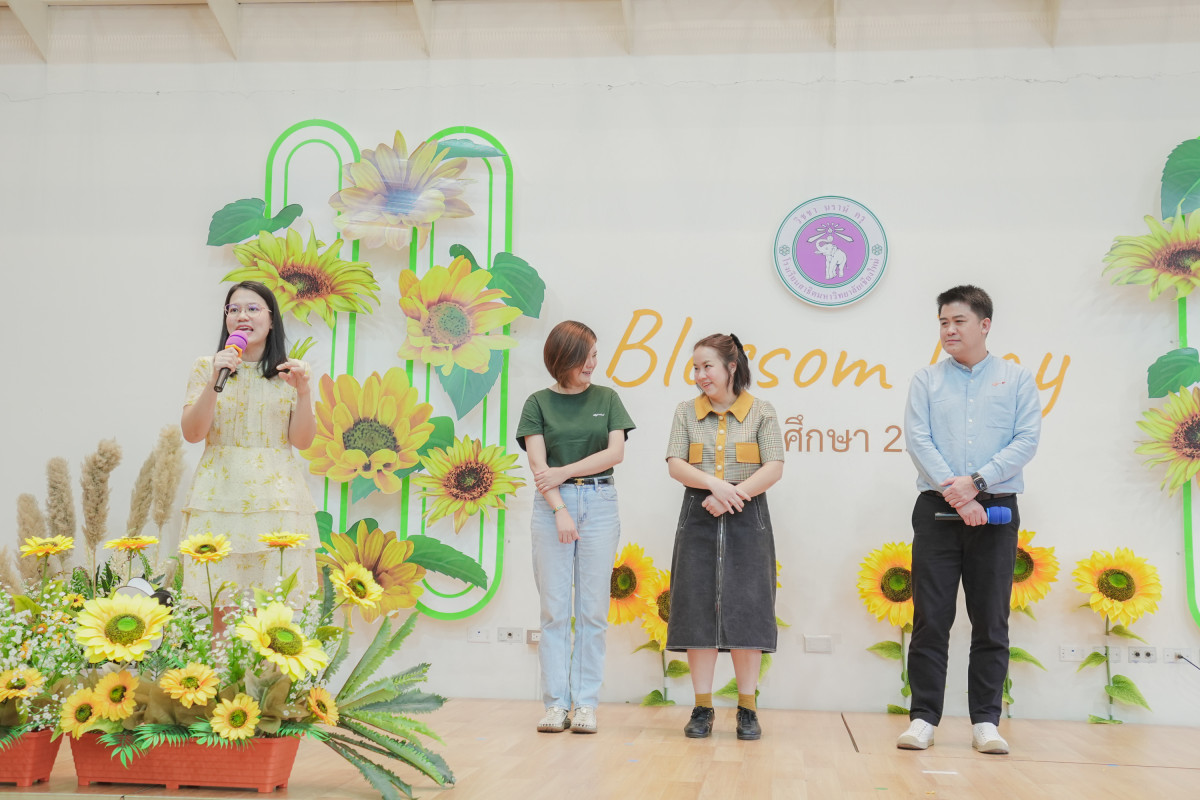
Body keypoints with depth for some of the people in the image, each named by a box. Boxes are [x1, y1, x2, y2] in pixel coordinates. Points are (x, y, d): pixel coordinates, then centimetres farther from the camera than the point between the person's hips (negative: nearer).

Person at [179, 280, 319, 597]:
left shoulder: (289, 372, 9)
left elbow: (302, 441, 3)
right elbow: (192, 433, -1)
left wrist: (303, 391, -11)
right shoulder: (206, 367, 9)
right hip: (219, 497, 0)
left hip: (277, 498, 0)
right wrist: (215, 381, -12)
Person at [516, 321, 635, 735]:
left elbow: (616, 452, -1)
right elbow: (537, 463, -3)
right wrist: (560, 511, -12)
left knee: (593, 608, 0)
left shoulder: (607, 398, 10)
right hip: (551, 504, -1)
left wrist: (564, 472, -8)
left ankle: (586, 703, 4)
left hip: (600, 503, 1)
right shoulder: (538, 402, 6)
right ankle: (556, 704, 3)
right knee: (554, 609, -1)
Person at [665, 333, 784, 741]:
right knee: (698, 610, 0)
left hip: (747, 521, -2)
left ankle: (747, 708, 9)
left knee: (746, 611, -1)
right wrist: (714, 484, -18)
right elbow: (675, 464, -1)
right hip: (699, 521, 2)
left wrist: (732, 495, -15)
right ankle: (703, 707, 9)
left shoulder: (761, 412, 4)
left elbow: (774, 468, -4)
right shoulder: (686, 412, 10)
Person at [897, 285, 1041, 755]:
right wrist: (955, 495, -13)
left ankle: (986, 721, 8)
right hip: (937, 508, 0)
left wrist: (976, 481, -14)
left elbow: (1027, 440, -2)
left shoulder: (1016, 379, 9)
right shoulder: (926, 381, 11)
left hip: (996, 509, 0)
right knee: (930, 618, -1)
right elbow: (917, 440, -1)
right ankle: (923, 717, 4)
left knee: (991, 621, 2)